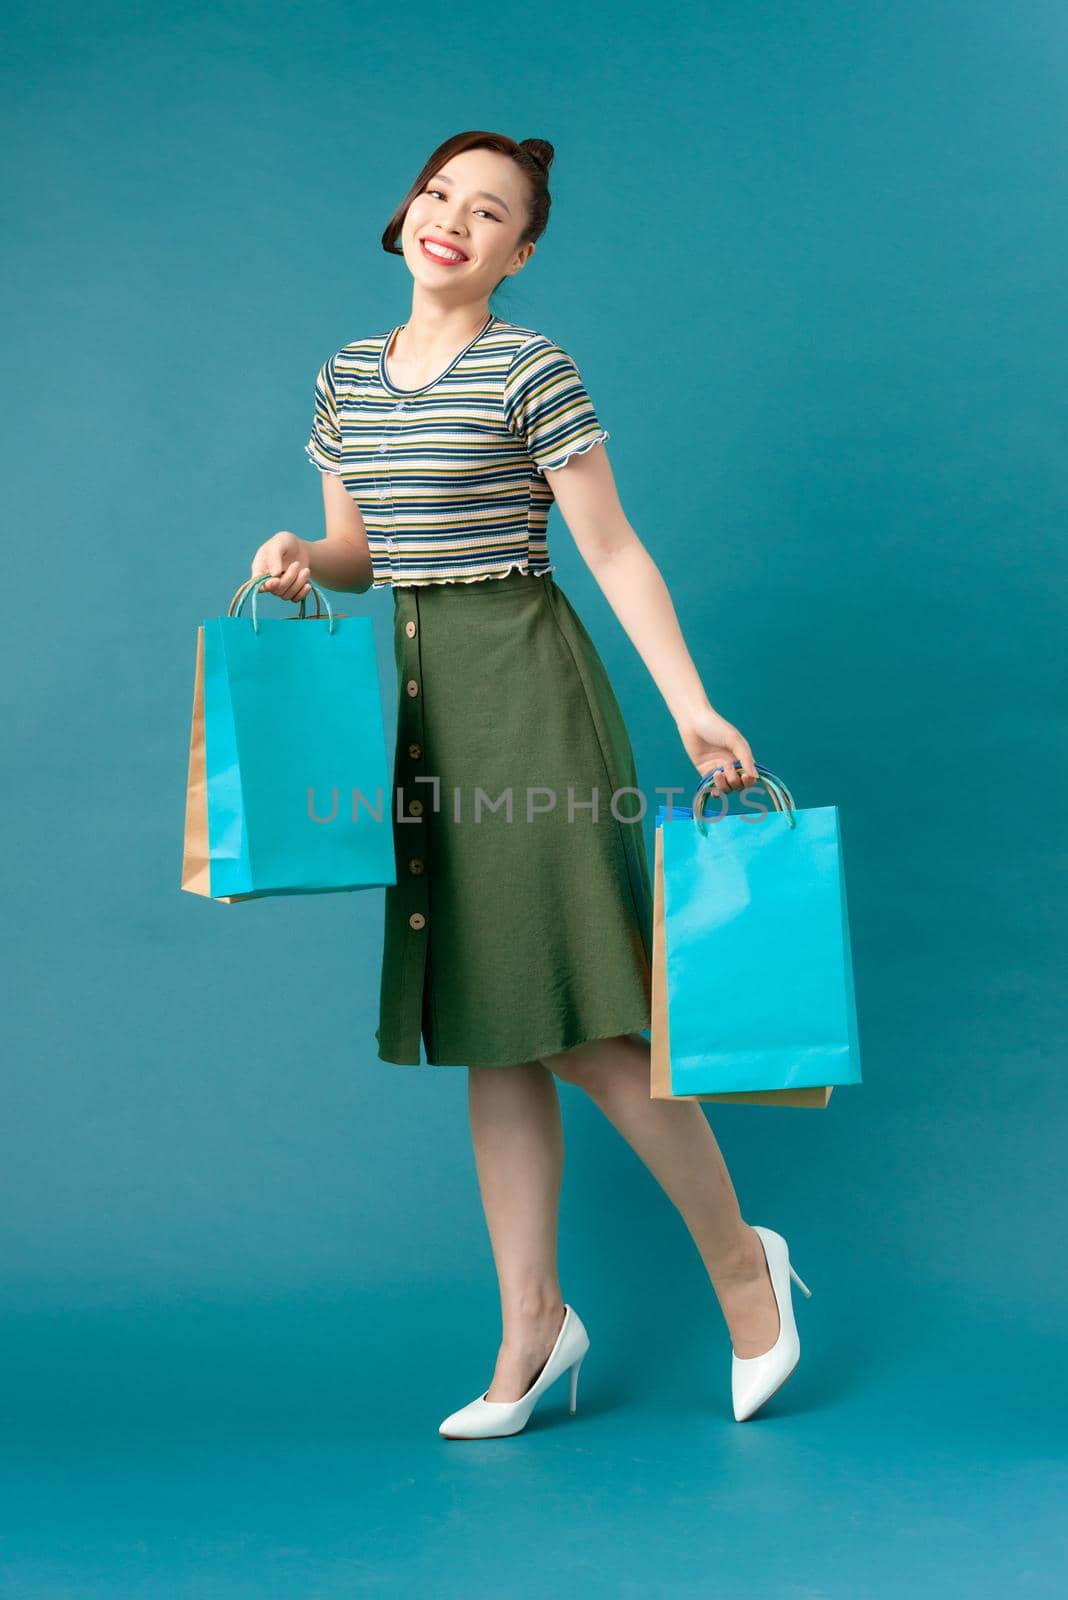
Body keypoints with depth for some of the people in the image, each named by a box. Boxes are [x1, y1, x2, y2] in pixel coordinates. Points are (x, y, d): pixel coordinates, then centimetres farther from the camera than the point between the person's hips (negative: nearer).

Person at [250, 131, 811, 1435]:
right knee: (490, 1026, 8)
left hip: (524, 688, -6)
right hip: (422, 695, 6)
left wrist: (692, 707, -14)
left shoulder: (531, 370, -6)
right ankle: (533, 1324, 16)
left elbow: (614, 553, -8)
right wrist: (304, 562, -3)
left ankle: (740, 1258, 15)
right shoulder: (346, 376, 13)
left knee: (575, 1013, -6)